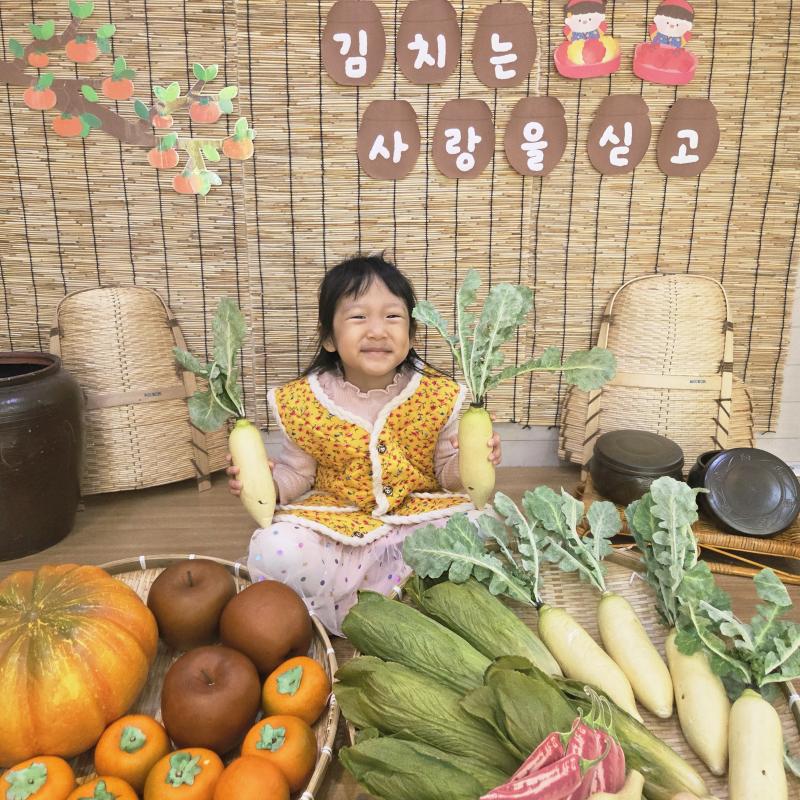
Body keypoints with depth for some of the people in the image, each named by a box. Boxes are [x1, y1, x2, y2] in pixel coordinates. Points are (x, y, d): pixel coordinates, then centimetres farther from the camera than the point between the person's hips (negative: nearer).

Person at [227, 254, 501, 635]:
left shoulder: (437, 395, -9)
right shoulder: (302, 402, -9)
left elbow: (447, 472, 1)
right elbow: (297, 470, 3)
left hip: (418, 513, 1)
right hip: (335, 519, -1)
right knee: (273, 551, -27)